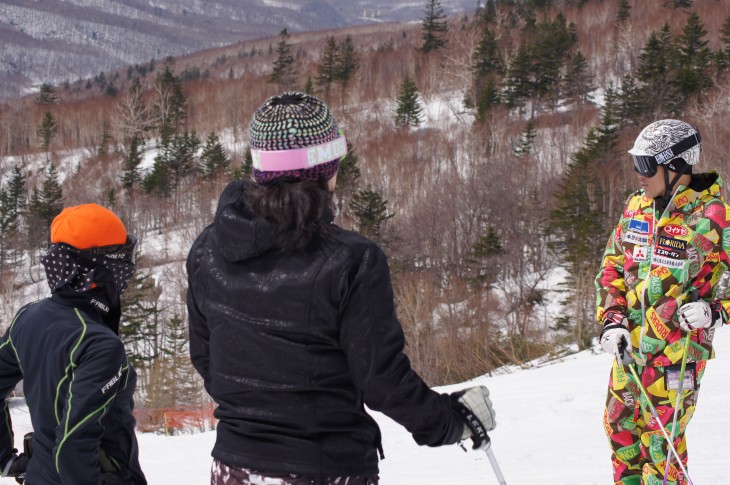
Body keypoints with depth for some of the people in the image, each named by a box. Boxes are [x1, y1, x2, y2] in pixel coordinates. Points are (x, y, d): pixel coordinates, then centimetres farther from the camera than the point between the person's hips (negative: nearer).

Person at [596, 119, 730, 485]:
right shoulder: (635, 207, 7)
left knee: (661, 435, -6)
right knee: (620, 426, 15)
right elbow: (613, 266, 15)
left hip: (678, 347, -7)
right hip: (630, 343, 7)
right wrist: (611, 319, 4)